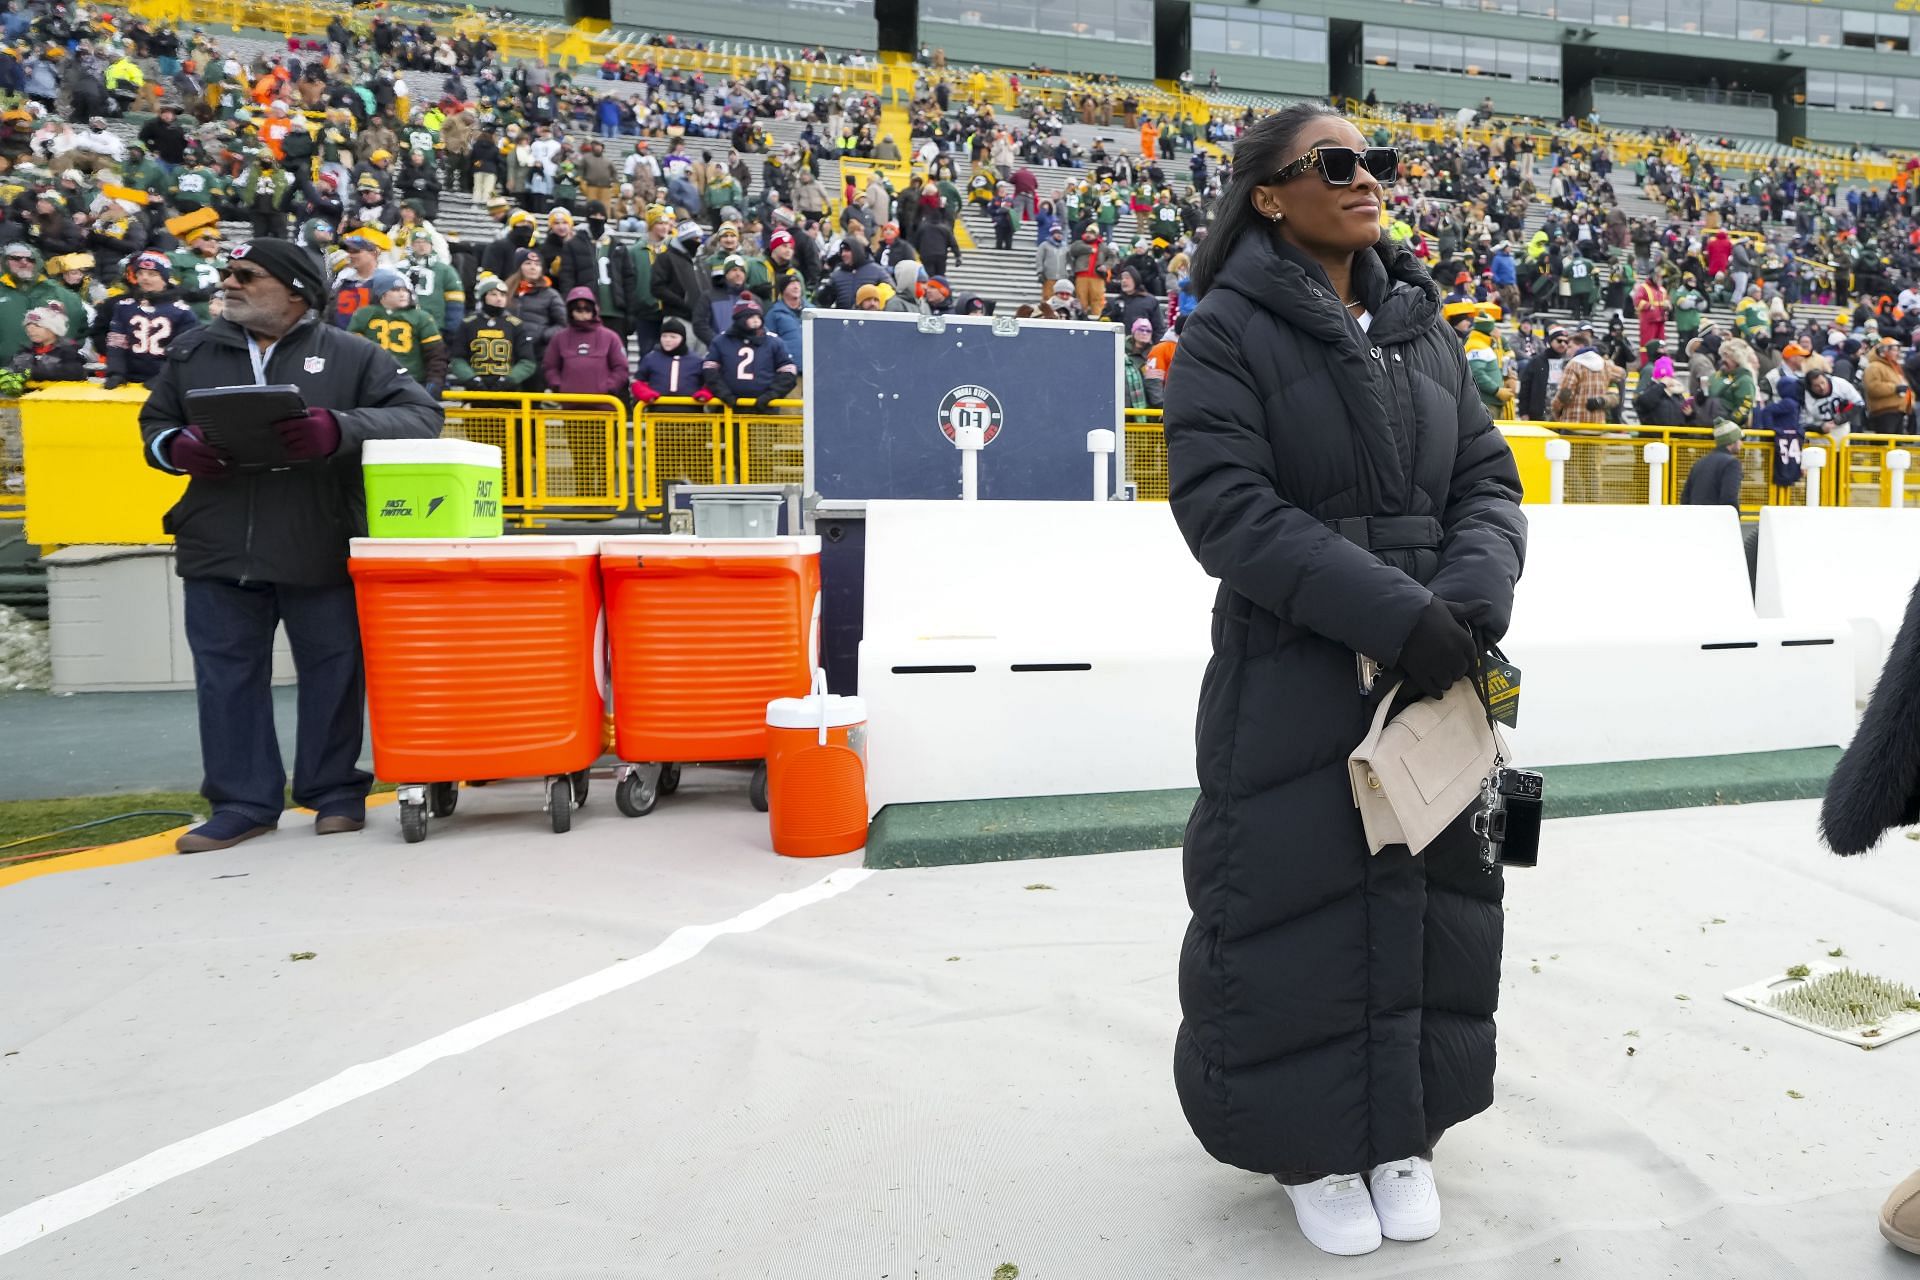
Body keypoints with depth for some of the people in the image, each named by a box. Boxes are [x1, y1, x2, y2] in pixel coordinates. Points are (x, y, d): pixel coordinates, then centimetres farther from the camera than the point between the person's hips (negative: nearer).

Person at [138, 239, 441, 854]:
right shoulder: (193, 352, 13)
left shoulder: (352, 356, 1)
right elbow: (155, 421, 21)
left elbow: (419, 415, -8)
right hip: (219, 548, 4)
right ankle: (243, 802, 18)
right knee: (227, 677, 6)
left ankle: (335, 792, 21)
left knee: (333, 673, 5)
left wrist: (342, 429, -24)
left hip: (323, 550, -3)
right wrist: (177, 447, -4)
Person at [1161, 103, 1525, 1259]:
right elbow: (1226, 506, -17)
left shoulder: (1423, 324, 12)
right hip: (1293, 675, -5)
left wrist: (1473, 595, -12)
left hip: (1439, 672, 6)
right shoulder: (1229, 331, -6)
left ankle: (1403, 1131, 32)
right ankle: (1313, 1142, 25)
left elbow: (1488, 478, 9)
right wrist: (1391, 612, -22)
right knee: (1303, 905, 3)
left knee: (1432, 894, 12)